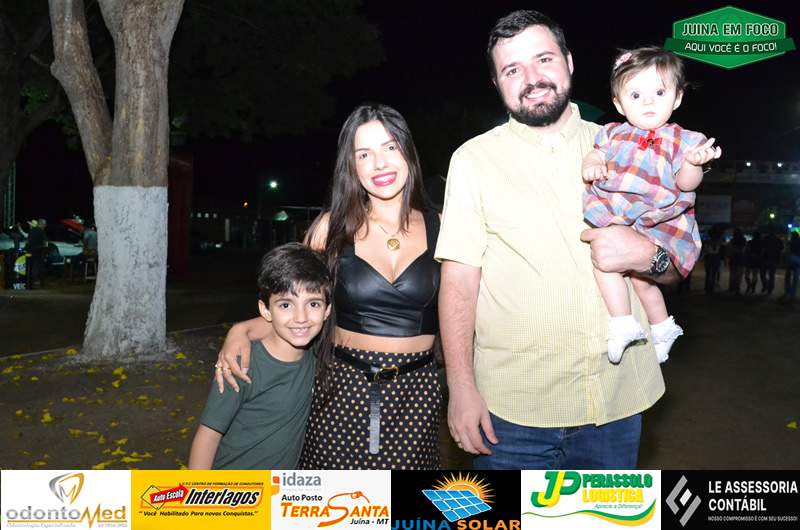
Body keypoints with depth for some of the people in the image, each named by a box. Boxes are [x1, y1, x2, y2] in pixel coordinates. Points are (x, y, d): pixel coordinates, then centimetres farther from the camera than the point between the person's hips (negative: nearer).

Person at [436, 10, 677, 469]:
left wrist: (647, 255, -11)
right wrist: (461, 387, -13)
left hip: (618, 400, 3)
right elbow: (459, 280, -5)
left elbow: (675, 269, 12)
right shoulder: (475, 159, -1)